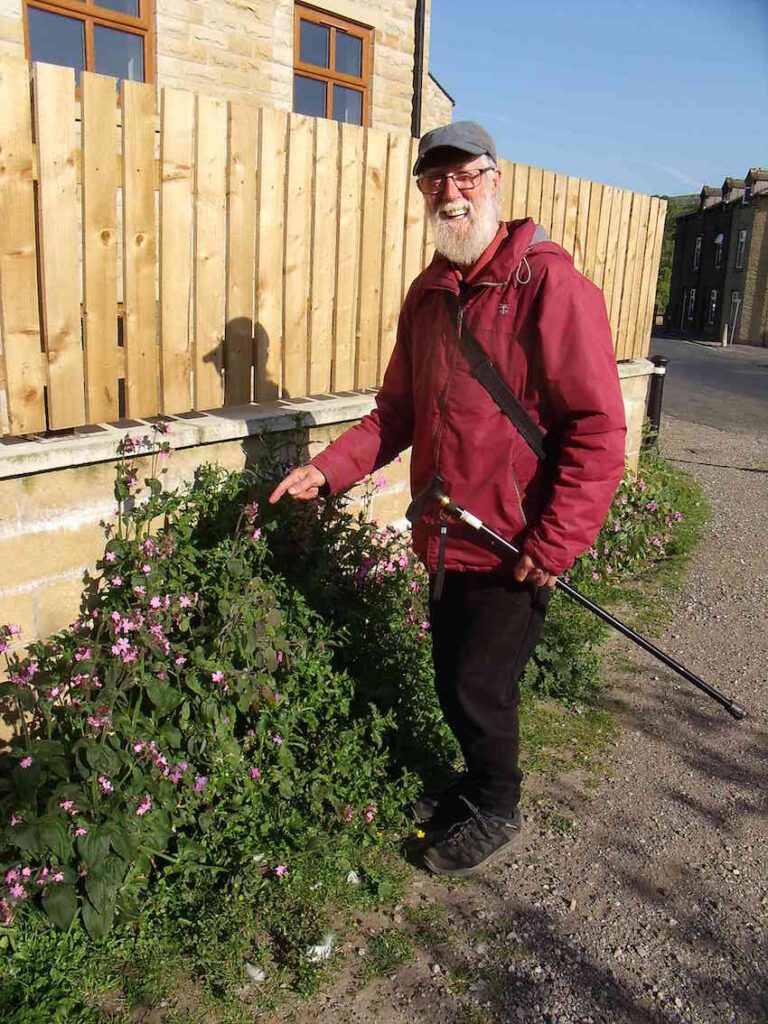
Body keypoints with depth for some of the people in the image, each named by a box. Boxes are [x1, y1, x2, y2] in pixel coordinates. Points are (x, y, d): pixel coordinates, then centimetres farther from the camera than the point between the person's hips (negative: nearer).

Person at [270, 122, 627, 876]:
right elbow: (398, 412, 13)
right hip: (445, 538, 7)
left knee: (481, 689, 7)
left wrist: (555, 543, -20)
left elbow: (597, 428, -18)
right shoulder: (427, 295, 8)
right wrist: (327, 471, 1)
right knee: (453, 685, 19)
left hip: (513, 549, -6)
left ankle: (495, 810, 34)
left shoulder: (549, 284, -15)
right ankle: (480, 782, 45)